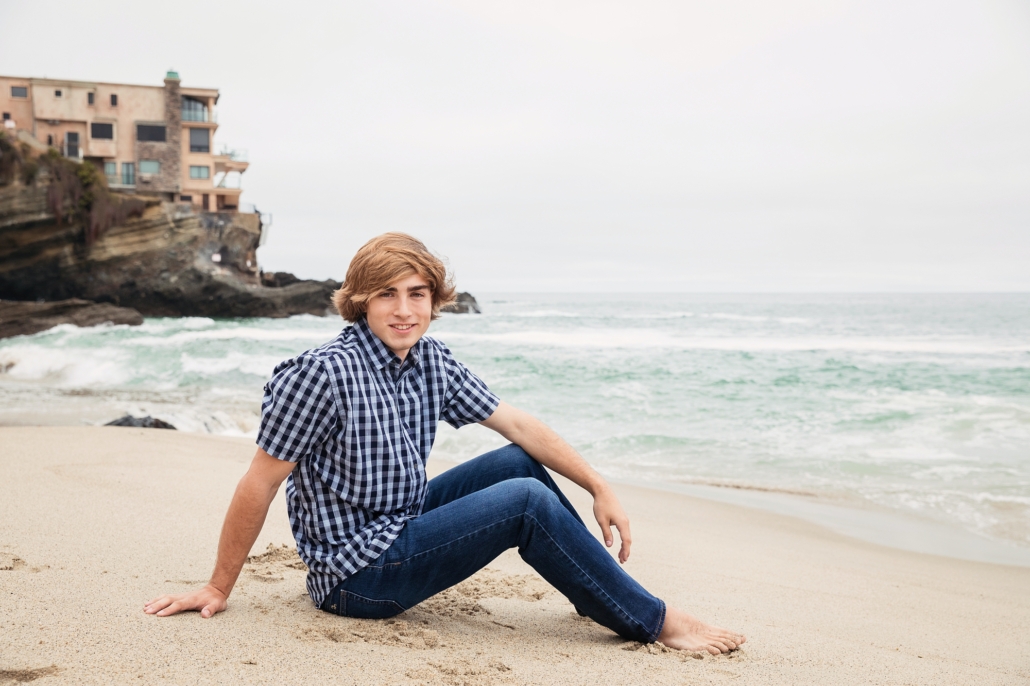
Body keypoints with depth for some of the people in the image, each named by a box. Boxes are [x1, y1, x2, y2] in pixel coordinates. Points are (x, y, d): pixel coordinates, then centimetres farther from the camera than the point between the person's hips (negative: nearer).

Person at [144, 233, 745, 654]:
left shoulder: (432, 362, 0)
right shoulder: (326, 373, -22)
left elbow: (519, 426, 5)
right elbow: (259, 485, -17)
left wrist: (600, 487, -2)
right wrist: (218, 590, -10)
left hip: (404, 526, 8)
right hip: (357, 573, -8)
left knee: (518, 463, 3)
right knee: (528, 501, -18)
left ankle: (605, 594, 12)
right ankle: (656, 623, -6)